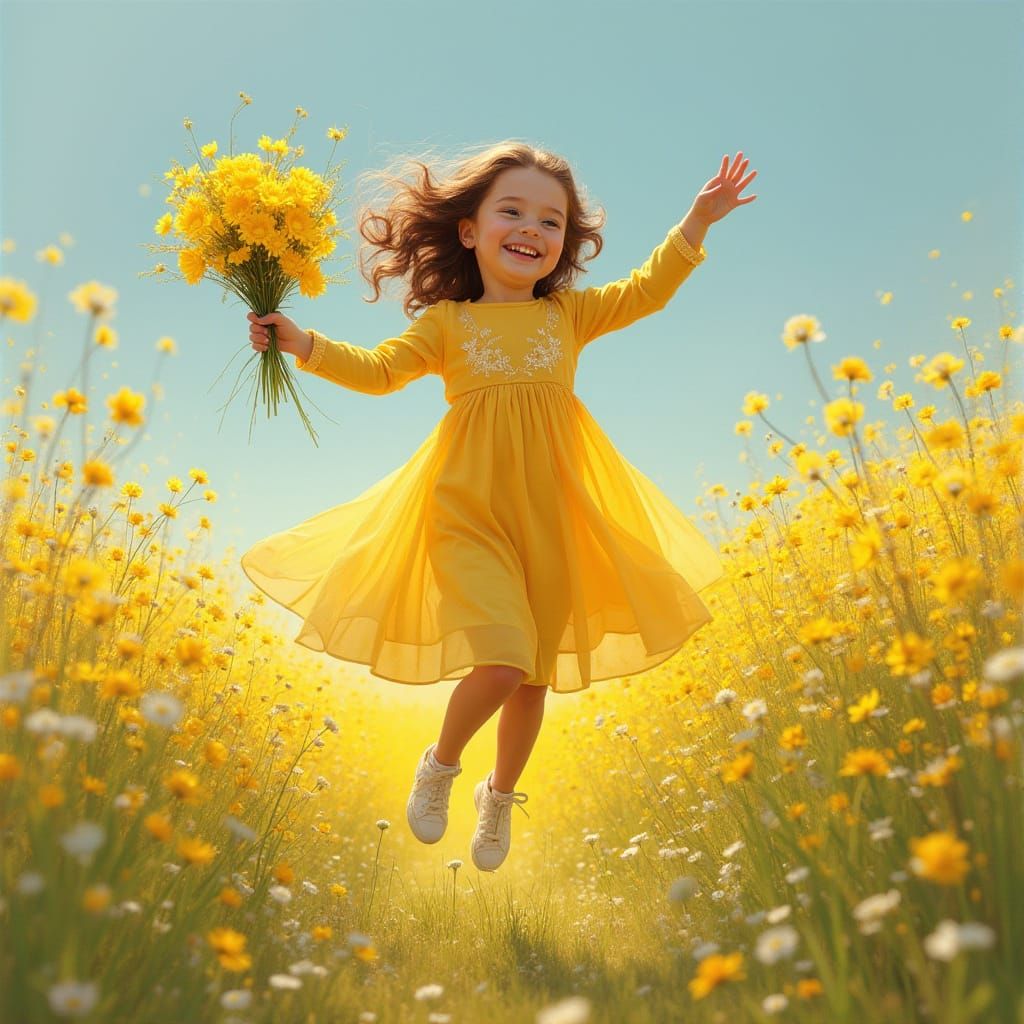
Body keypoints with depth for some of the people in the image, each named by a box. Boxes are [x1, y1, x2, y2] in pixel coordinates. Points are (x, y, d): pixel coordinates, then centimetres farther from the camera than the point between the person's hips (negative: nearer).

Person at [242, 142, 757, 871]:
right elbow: (378, 372, -3)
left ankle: (500, 797, 40)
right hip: (471, 514, -3)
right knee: (502, 662, -22)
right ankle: (440, 766, 11)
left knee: (534, 679, 12)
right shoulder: (445, 324, 5)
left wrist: (696, 222, -6)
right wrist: (304, 343, -16)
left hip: (553, 520, 3)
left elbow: (648, 290, 5)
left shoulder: (571, 313, 10)